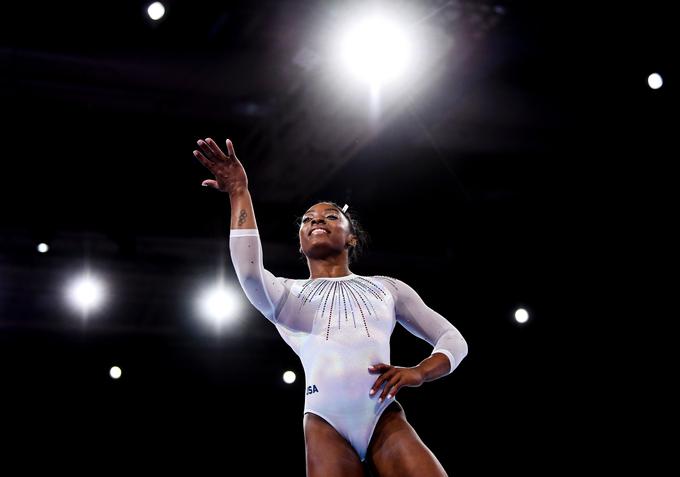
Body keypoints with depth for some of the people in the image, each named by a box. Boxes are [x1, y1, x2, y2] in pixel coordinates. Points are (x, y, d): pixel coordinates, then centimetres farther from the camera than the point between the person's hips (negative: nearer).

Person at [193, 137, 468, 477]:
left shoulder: (385, 288, 23)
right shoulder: (287, 292, 20)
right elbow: (249, 272, -6)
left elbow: (454, 340, 20)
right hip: (325, 424, -1)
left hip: (385, 419, 1)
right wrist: (239, 193, -4)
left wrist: (418, 372, -1)